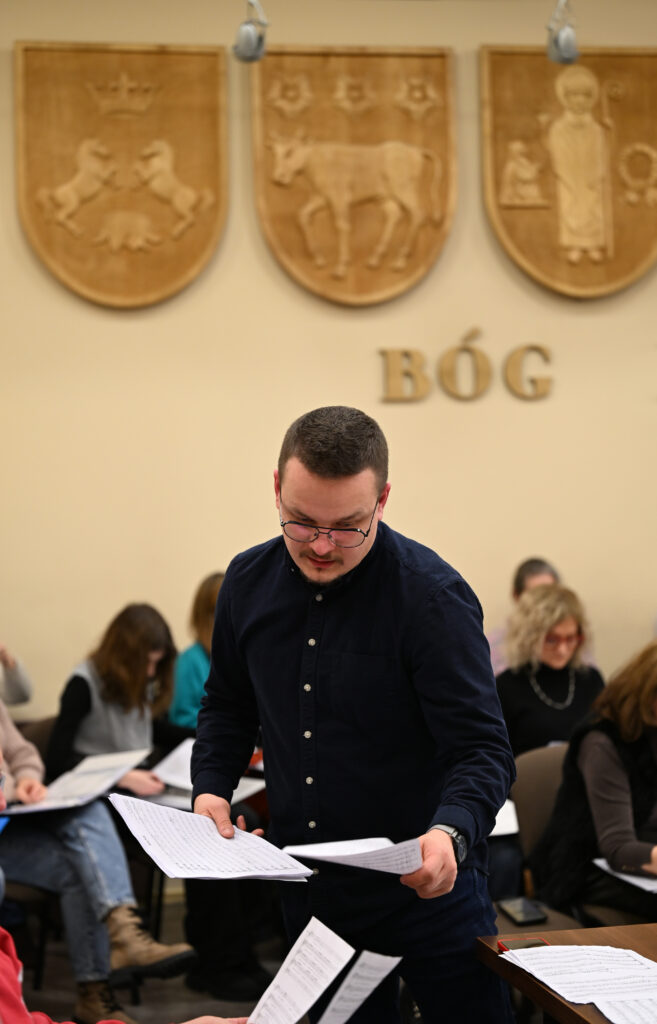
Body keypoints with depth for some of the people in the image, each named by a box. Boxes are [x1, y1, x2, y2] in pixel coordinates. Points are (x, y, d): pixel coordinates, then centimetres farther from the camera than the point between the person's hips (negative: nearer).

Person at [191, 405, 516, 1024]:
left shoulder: (433, 596, -17)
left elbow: (483, 749, -19)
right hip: (308, 893, 5)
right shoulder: (249, 581, 0)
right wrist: (212, 788, -2)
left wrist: (450, 834, -38)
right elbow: (228, 704, 15)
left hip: (425, 886, -4)